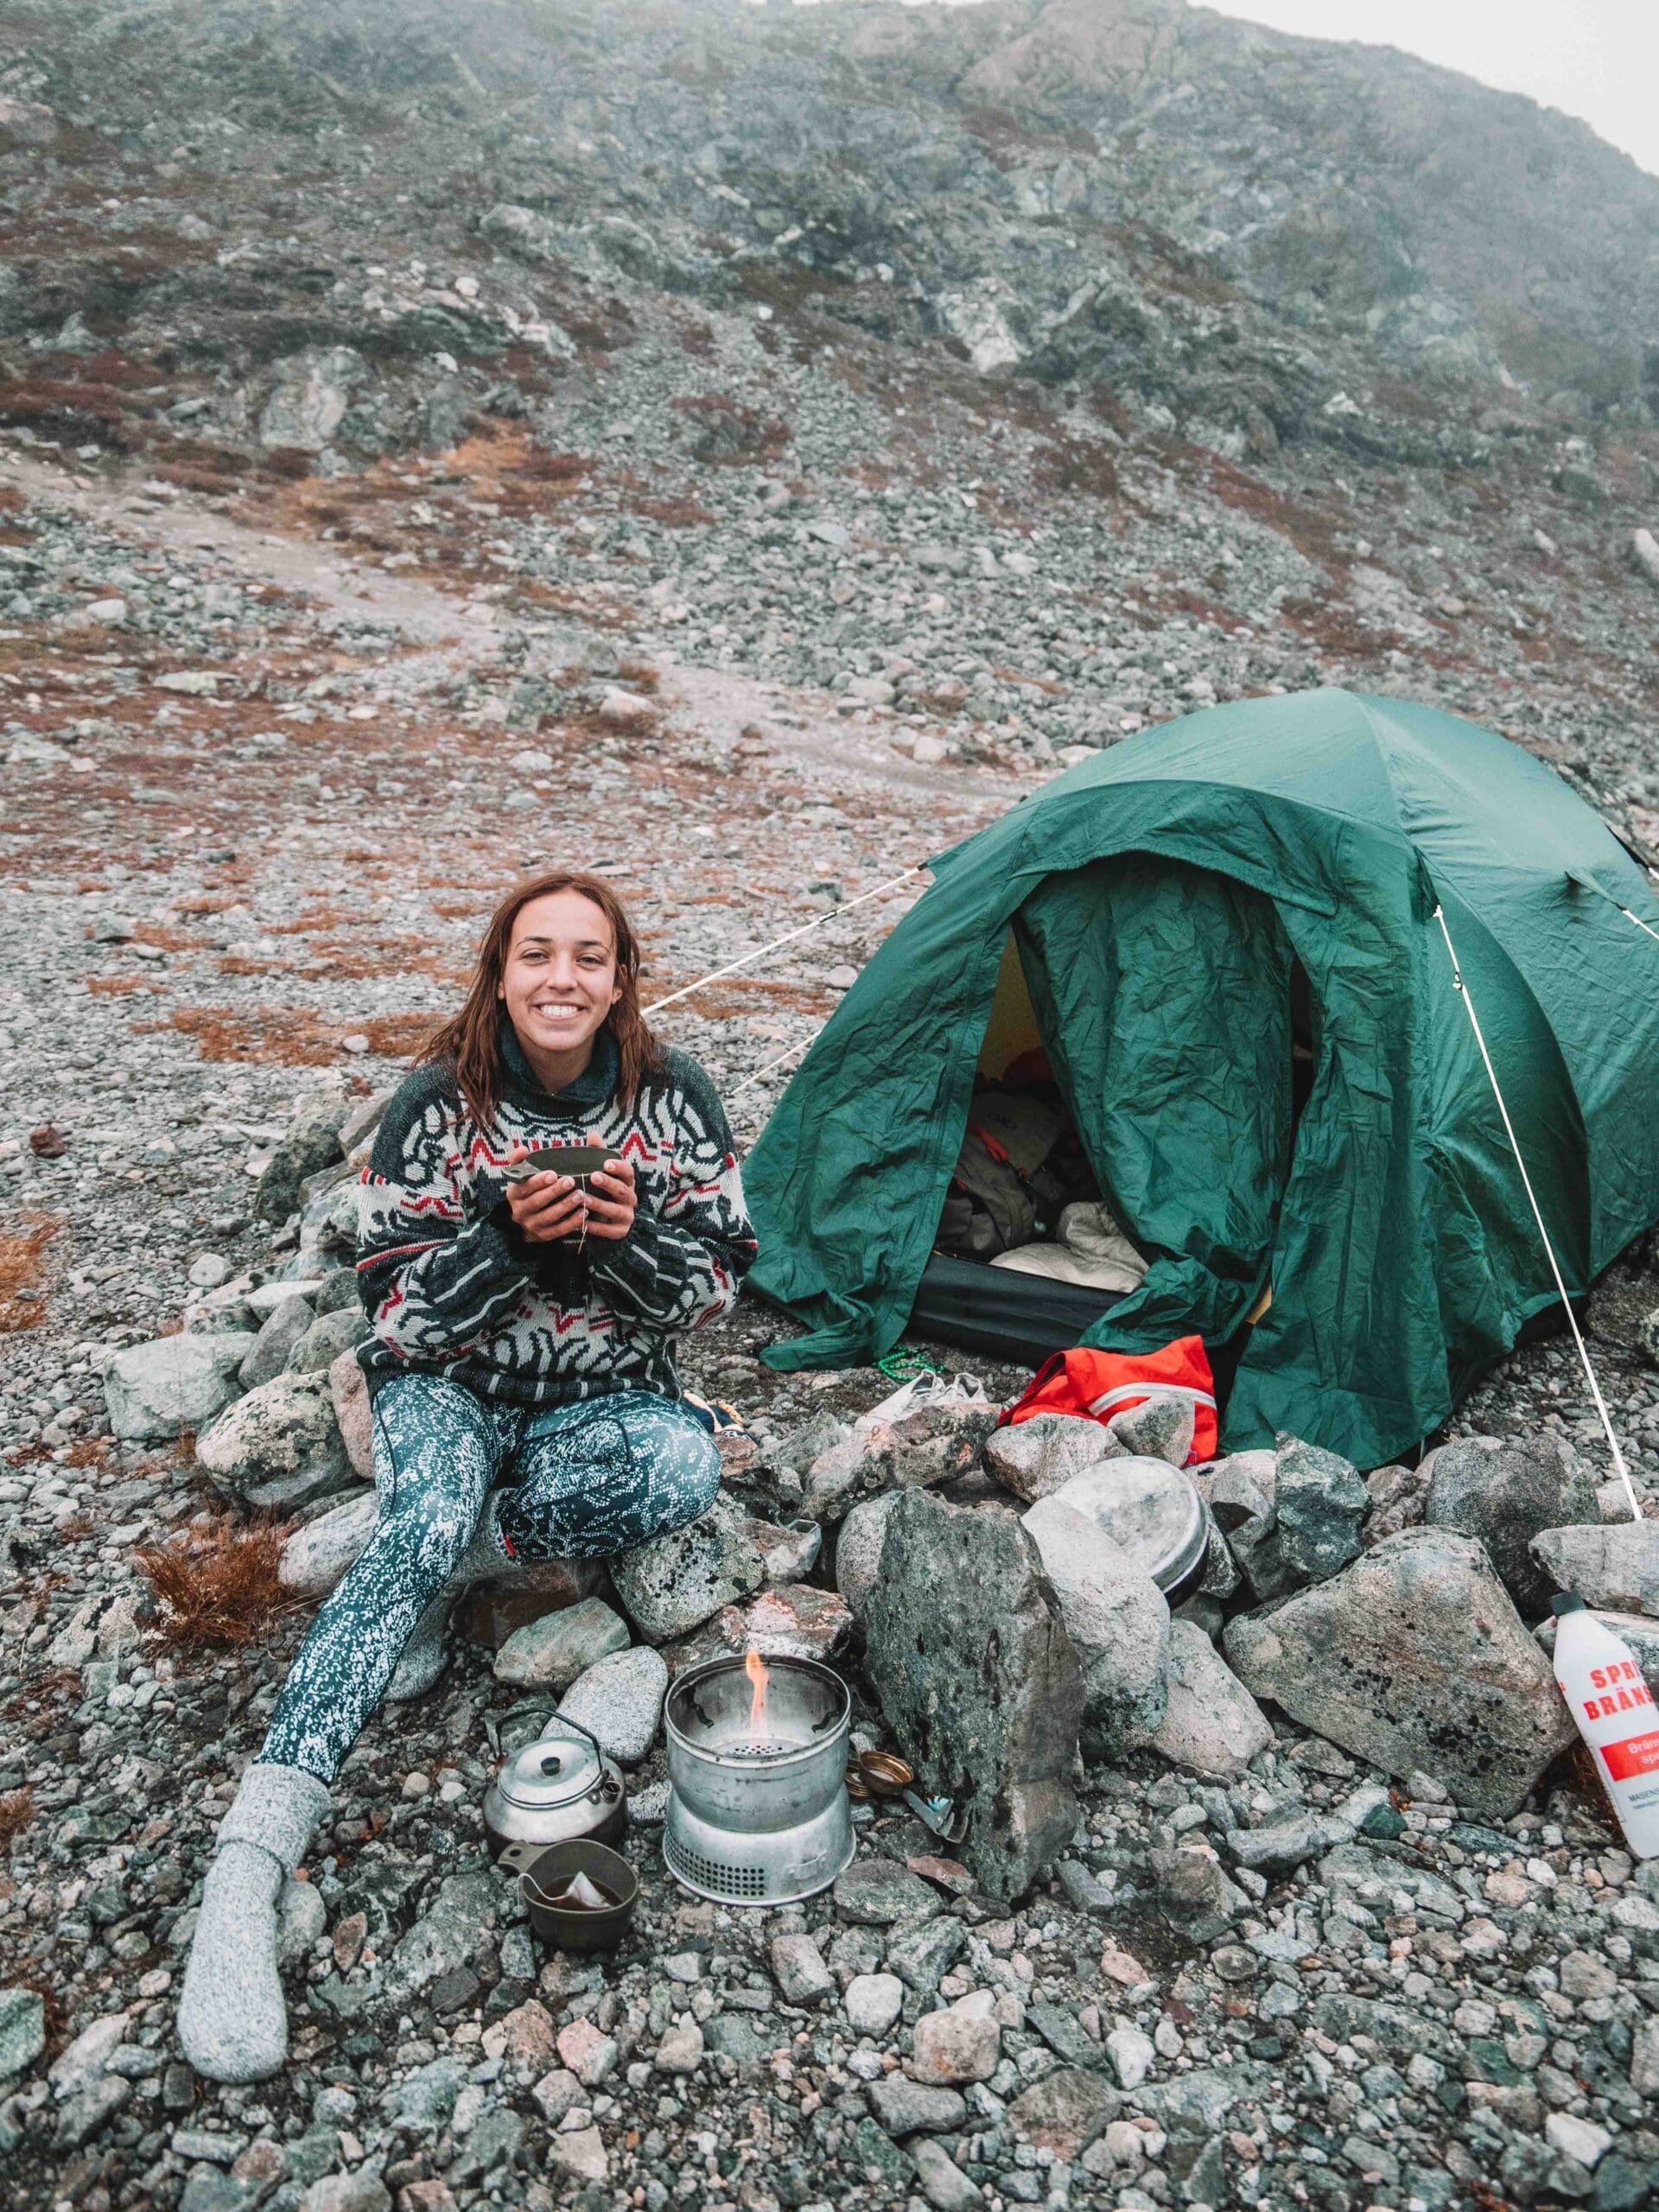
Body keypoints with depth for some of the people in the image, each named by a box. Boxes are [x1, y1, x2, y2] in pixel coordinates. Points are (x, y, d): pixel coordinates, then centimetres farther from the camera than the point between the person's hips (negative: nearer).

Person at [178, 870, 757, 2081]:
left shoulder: (674, 1095, -7)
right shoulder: (441, 1100, -10)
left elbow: (719, 1286, -4)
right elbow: (396, 1300, -11)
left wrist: (633, 1230, -26)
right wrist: (505, 1230, -29)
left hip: (606, 1398, 2)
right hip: (448, 1386, -1)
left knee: (685, 1467, -32)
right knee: (430, 1520, -34)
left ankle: (450, 1568, -13)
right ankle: (248, 1868, -37)